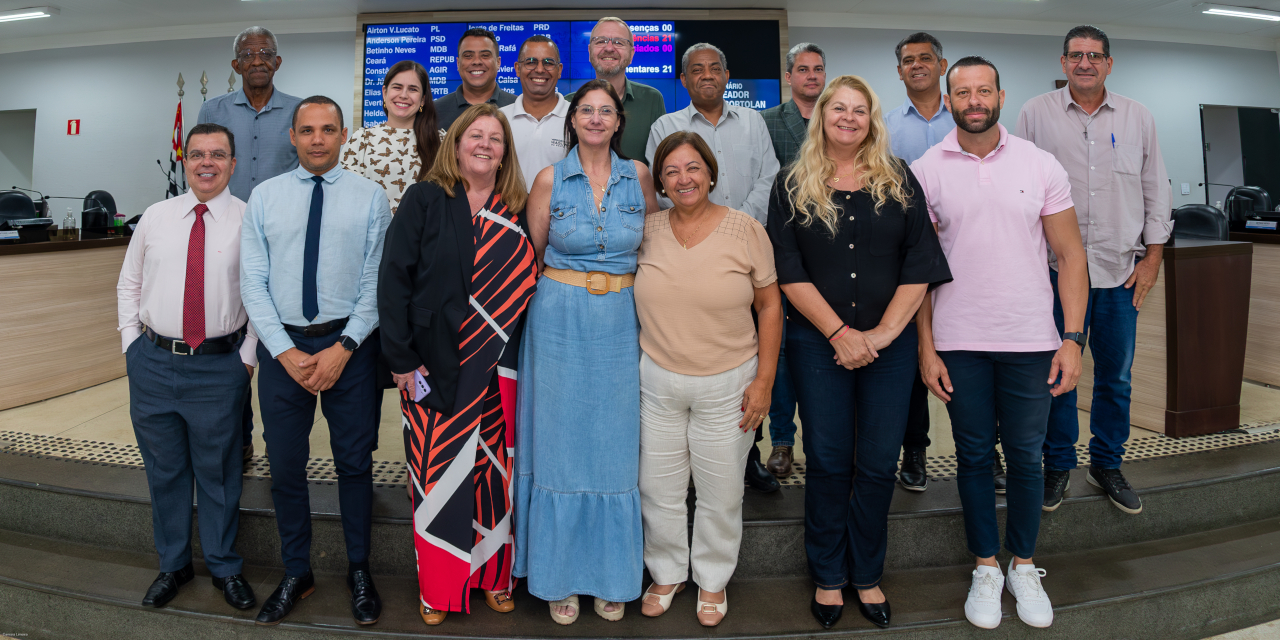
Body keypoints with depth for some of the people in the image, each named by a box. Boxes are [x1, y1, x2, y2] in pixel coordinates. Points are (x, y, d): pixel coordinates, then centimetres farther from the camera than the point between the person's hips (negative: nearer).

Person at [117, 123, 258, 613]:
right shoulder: (156, 217, 7)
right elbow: (128, 284, 14)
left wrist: (248, 355, -7)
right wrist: (132, 344, 6)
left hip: (219, 367, -3)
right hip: (151, 364, 3)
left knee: (218, 472, 8)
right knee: (164, 470, 15)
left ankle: (225, 568, 27)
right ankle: (173, 565, 34)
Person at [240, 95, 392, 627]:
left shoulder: (370, 197, 1)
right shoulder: (264, 197, 5)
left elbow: (377, 282, -4)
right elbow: (253, 282, 0)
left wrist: (343, 347, -13)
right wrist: (286, 352, -9)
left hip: (349, 344, -1)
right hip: (283, 346, 2)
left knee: (355, 462, 9)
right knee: (285, 465, 11)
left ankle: (359, 571, 26)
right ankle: (296, 574, 29)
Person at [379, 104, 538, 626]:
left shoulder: (516, 213, 9)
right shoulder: (425, 200, -1)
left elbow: (525, 287, 10)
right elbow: (393, 278, -6)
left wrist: (523, 357, 1)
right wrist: (401, 357, -10)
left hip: (497, 369, 3)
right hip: (434, 367, -2)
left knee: (494, 473, 9)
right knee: (439, 473, 4)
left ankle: (493, 576, 26)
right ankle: (437, 588, 20)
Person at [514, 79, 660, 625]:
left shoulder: (638, 176, 5)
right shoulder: (550, 180, 1)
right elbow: (533, 254, 7)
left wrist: (631, 288, 7)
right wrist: (563, 288, 2)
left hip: (620, 323, 1)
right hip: (560, 320, -1)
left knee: (615, 446, 6)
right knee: (561, 445, 5)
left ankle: (612, 576, 22)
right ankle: (561, 575, 21)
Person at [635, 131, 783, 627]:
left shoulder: (746, 229, -5)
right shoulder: (646, 230, 1)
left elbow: (770, 306, -2)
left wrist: (764, 380, -6)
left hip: (727, 384, -2)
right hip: (657, 382, 2)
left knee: (721, 493, 11)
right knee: (658, 489, 13)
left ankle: (712, 579, 34)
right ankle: (666, 573, 36)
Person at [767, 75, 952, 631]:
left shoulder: (899, 183, 7)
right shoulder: (792, 186, 3)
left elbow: (920, 263, 0)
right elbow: (789, 271, -5)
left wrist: (883, 332, -10)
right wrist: (839, 332, -12)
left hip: (890, 343, 2)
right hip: (819, 342, -1)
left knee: (878, 464, 7)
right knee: (828, 462, 6)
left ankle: (867, 575, 25)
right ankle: (827, 578, 22)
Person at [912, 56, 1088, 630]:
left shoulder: (1040, 165, 1)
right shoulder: (925, 170, 0)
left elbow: (1070, 255, 2)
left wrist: (1072, 338, -5)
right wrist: (925, 346, -3)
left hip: (1030, 342, 1)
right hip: (957, 343, 0)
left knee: (1025, 457, 10)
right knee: (974, 455, 10)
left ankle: (1023, 566, 29)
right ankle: (986, 568, 27)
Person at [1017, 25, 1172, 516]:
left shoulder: (1138, 118, 9)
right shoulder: (1035, 114, 2)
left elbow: (1156, 190, 11)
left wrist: (1152, 258, 5)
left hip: (1121, 270, 2)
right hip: (1055, 268, -2)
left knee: (1116, 378, 9)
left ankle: (1107, 465, 26)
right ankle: (1058, 465, 19)